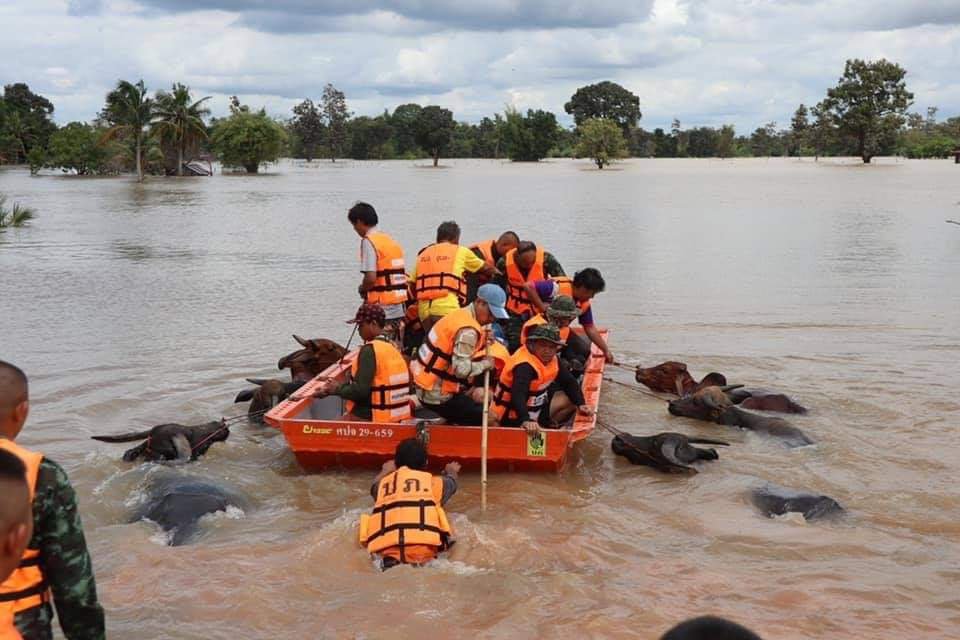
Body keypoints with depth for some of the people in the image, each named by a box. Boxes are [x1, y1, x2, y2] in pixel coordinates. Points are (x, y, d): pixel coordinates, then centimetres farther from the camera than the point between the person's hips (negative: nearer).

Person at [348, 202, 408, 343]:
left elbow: (371, 278, -19)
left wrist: (362, 289, 2)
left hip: (381, 307, -8)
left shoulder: (368, 241, -9)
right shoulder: (392, 241, 15)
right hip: (399, 306, 8)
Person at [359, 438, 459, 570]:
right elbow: (451, 483, 44)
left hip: (386, 549, 1)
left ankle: (391, 560, -8)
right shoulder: (433, 482, 20)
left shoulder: (384, 483, 25)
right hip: (423, 547, -1)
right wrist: (451, 472, 67)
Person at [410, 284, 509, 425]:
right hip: (437, 395, -9)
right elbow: (461, 369, -27)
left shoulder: (462, 314, 7)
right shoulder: (468, 330, -21)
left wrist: (484, 338, -4)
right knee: (484, 419, -2)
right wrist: (485, 363, -12)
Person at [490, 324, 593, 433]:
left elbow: (569, 382, 10)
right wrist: (526, 420, -58)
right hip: (514, 418, -9)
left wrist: (581, 404, -5)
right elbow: (518, 395, -44)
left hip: (536, 410, 9)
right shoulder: (524, 365, -29)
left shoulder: (552, 359, 0)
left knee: (570, 399, 8)